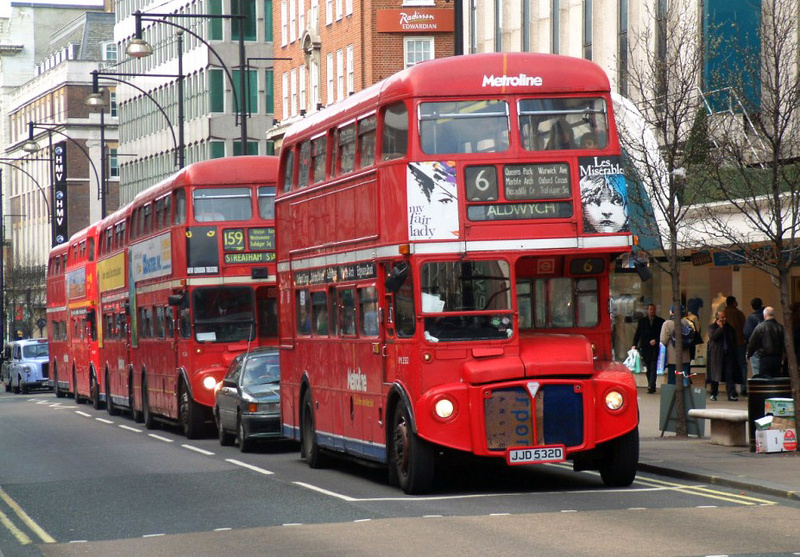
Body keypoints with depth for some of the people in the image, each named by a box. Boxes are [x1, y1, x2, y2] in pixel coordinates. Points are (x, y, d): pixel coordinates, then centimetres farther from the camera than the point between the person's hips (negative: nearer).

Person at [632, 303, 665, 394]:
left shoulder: (660, 321, 5)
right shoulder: (642, 321, 11)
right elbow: (637, 334, 10)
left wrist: (656, 340, -13)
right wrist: (635, 345, -2)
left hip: (655, 348, -3)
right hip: (645, 348, 3)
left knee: (653, 368, -12)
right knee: (649, 369, 7)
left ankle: (651, 387, -18)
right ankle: (652, 387, 14)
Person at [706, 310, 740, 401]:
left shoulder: (730, 327, 13)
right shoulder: (712, 327, 2)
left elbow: (734, 340, 19)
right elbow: (713, 337, -17)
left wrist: (735, 352, 9)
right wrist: (720, 327, -11)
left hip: (729, 354, 2)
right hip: (716, 355, -2)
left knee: (730, 375, -7)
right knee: (715, 375, 5)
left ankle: (731, 394, -12)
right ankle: (713, 394, 18)